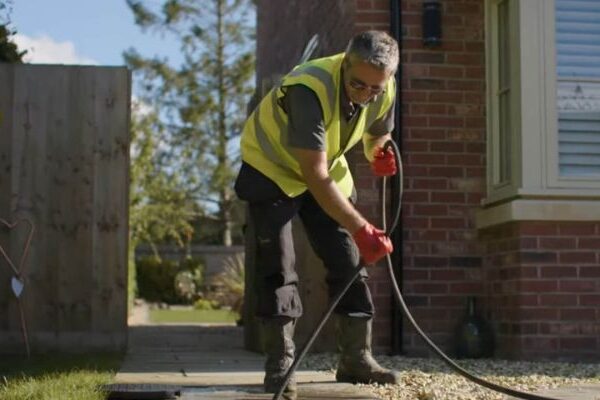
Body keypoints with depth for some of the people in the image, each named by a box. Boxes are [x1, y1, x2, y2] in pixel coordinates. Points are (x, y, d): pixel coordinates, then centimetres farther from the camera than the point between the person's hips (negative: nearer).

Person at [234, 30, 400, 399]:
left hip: (325, 171, 6)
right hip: (272, 169, -6)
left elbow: (378, 133, 7)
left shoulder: (385, 91, -18)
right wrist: (361, 228, -43)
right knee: (278, 266, -12)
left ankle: (356, 358, 8)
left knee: (349, 261, 1)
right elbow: (314, 176, -40)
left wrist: (379, 153, -19)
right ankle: (280, 363, -6)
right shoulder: (310, 89, -38)